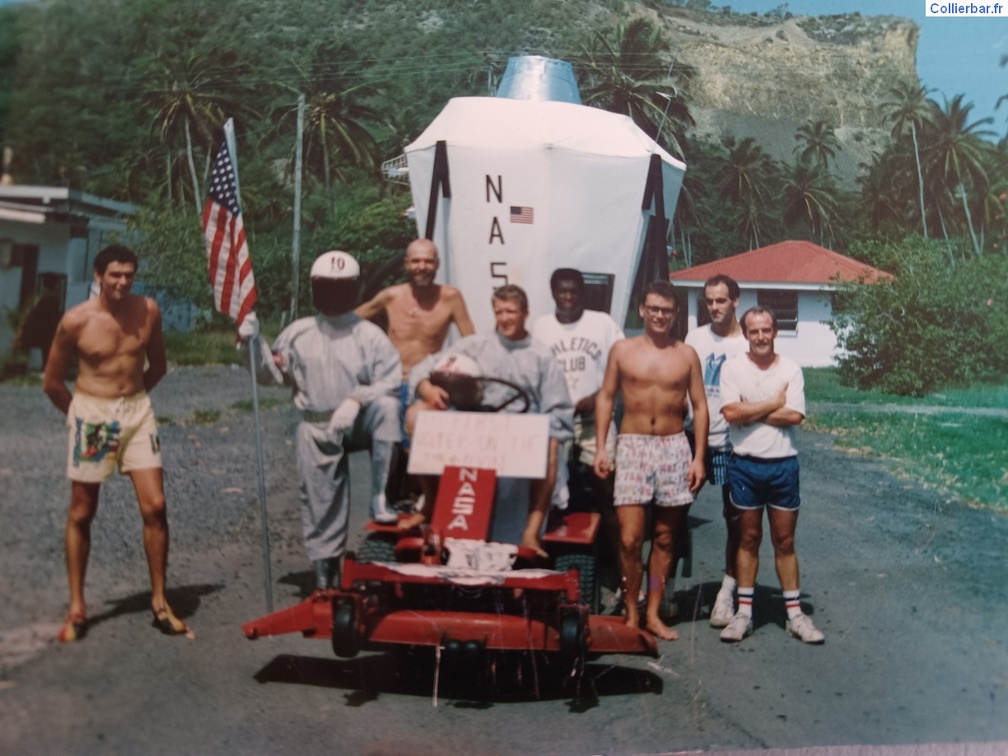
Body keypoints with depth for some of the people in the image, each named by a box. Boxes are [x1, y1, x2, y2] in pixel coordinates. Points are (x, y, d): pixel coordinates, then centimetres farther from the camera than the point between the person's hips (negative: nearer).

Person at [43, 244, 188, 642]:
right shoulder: (76, 320, -10)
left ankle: (159, 602, 9)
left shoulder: (148, 310, -2)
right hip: (92, 414, -2)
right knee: (82, 513, 6)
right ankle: (77, 608, 18)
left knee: (154, 506, -4)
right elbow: (52, 381, 1)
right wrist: (80, 414, 7)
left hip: (137, 412, 3)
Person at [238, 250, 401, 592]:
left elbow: (390, 380, -11)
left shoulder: (369, 335, -1)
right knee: (321, 500, 2)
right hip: (317, 428, 2)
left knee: (386, 406, -33)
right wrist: (255, 344, -6)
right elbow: (272, 373, 10)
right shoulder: (298, 333, 7)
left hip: (358, 421, -2)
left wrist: (356, 400, -26)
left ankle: (382, 496, -32)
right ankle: (326, 569, 17)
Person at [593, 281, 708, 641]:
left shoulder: (686, 354, 6)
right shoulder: (622, 350, 4)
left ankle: (653, 614, 17)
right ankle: (631, 611, 6)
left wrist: (699, 457, 0)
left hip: (674, 447, 2)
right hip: (632, 445, -2)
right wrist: (600, 447, -1)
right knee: (630, 538, -10)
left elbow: (699, 406, 7)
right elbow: (605, 397, 6)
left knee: (665, 537, 7)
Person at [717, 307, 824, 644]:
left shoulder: (791, 370, 0)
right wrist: (773, 404, -9)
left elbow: (795, 416, -12)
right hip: (745, 464, -1)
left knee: (785, 541, 8)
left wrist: (750, 411, -11)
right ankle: (744, 612, 16)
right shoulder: (732, 367, -3)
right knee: (749, 538, 9)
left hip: (783, 464, 1)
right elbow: (731, 412, -15)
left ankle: (794, 614, 16)